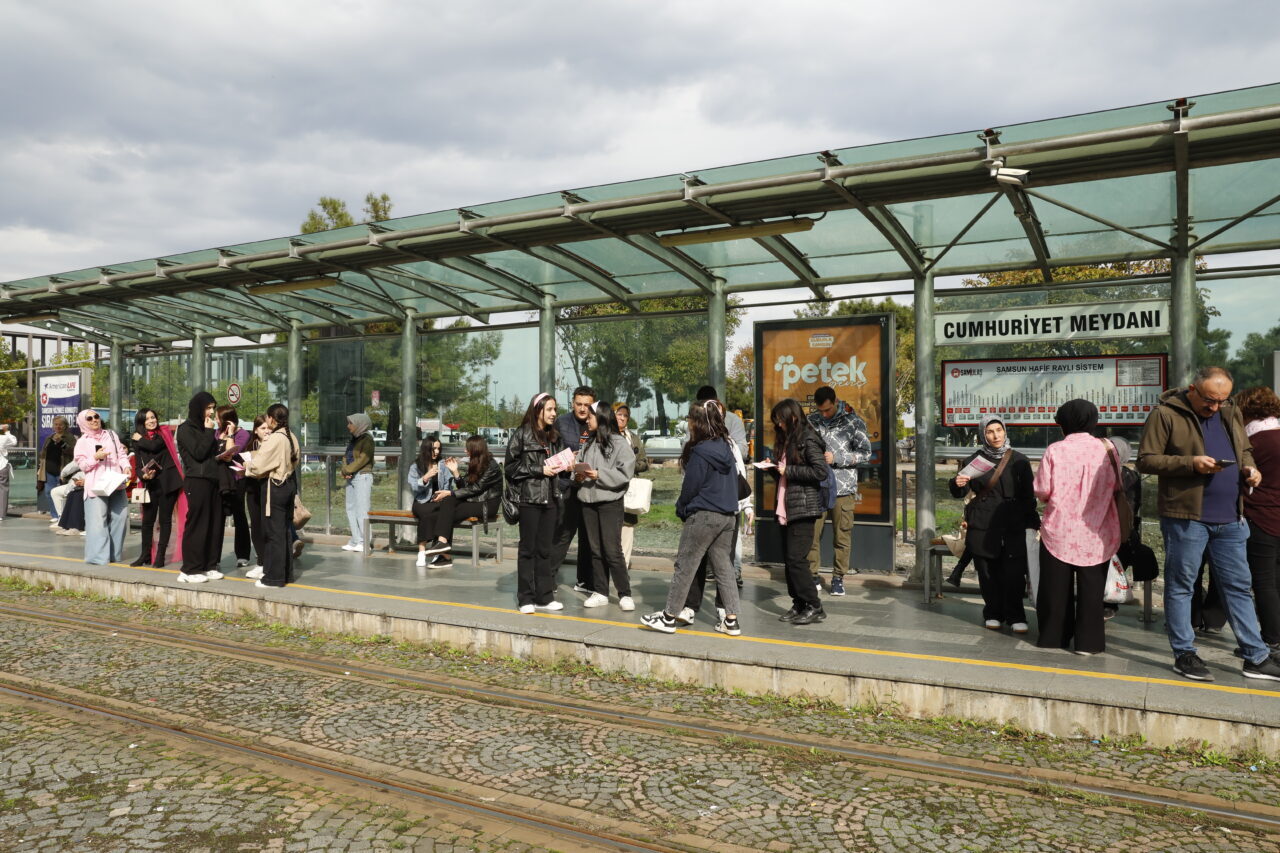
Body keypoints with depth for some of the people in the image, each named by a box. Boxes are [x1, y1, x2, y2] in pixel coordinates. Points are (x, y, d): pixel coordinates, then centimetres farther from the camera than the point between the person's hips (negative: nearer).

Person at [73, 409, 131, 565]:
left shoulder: (111, 435, 14)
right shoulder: (82, 442, 5)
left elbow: (121, 454, 11)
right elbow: (82, 464, 1)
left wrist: (126, 467, -7)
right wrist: (95, 457, -16)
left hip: (116, 483, 4)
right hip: (96, 486, -4)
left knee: (119, 517, 4)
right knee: (97, 520, -10)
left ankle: (115, 553, 16)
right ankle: (98, 556, -7)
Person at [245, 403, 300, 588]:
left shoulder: (274, 439, -19)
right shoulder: (291, 438, 6)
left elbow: (259, 465, -18)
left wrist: (246, 467, 5)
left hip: (274, 487, -8)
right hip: (289, 484, 8)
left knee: (273, 532, -1)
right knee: (284, 531, 16)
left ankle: (274, 577, 5)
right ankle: (286, 572, 23)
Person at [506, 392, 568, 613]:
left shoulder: (554, 436, 13)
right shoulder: (522, 435, -5)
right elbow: (511, 466, -9)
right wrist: (539, 470, -15)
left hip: (550, 498, 5)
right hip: (529, 497, -5)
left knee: (545, 549, 9)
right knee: (528, 548, 2)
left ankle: (544, 597, 15)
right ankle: (525, 598, 8)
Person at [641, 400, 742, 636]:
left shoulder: (700, 452, -15)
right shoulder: (725, 448, 8)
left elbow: (690, 487, -11)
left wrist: (681, 509, 7)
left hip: (703, 516, -8)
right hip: (727, 515, 8)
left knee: (684, 567, 1)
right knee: (724, 568, 10)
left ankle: (668, 618, 8)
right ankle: (731, 621, 11)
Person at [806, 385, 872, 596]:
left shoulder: (853, 422, -2)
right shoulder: (811, 421, 8)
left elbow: (865, 452, -2)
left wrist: (836, 458, -12)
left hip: (843, 487, -2)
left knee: (842, 535, 3)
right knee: (812, 533, 2)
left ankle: (838, 578, 16)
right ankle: (812, 576, 15)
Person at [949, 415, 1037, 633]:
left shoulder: (1018, 461, 6)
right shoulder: (975, 460, 6)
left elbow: (1028, 495, 11)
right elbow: (960, 492, 6)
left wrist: (1032, 522, 7)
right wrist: (957, 484, -16)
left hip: (1013, 526, 0)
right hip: (983, 526, 0)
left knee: (1014, 573, -5)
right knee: (988, 573, 4)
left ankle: (1015, 616, 9)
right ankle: (993, 613, 20)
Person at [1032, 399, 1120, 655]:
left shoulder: (1055, 450, -9)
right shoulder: (1107, 448, -2)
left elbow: (1042, 491, -10)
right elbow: (1117, 486, 7)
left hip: (1059, 530, -1)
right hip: (1096, 532, 1)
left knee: (1056, 587, 9)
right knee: (1091, 588, 8)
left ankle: (1053, 636, 17)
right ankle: (1088, 641, 9)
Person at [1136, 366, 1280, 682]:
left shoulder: (1231, 413, 12)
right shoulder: (1165, 414, -7)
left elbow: (1244, 450, 25)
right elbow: (1146, 460, -10)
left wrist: (1249, 468, 2)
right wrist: (1191, 463, -20)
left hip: (1230, 517, 6)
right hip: (1185, 516, -6)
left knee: (1238, 587, 13)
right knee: (1180, 586, 4)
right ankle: (1184, 655, 14)